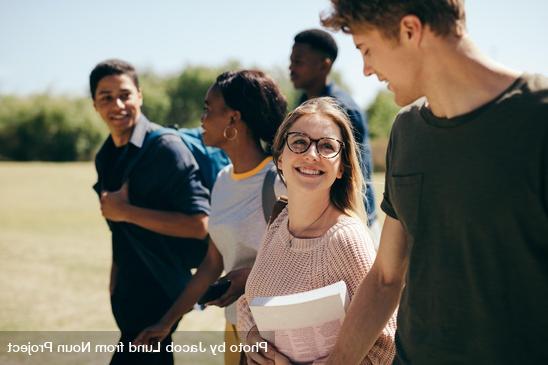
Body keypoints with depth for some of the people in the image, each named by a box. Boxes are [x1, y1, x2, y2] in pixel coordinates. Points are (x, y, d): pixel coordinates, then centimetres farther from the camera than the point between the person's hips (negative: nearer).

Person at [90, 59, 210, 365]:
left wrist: (127, 211, -23)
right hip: (128, 294, 8)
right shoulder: (106, 158, 8)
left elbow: (199, 225, -25)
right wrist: (115, 288, 19)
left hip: (159, 291, -8)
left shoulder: (166, 148, -18)